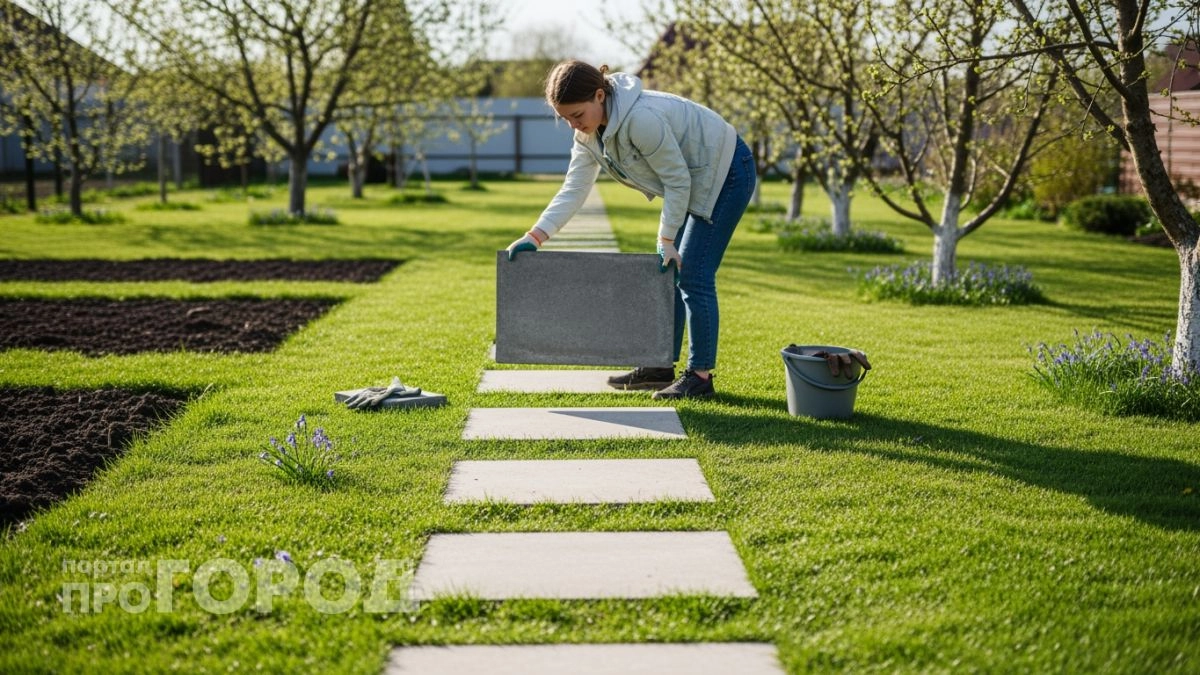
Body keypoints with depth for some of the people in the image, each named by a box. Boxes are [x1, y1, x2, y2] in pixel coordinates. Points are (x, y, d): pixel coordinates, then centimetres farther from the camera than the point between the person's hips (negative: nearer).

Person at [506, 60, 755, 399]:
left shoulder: (642, 118, -34)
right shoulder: (589, 133, -7)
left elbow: (677, 180, -26)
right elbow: (573, 190, -9)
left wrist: (667, 239, -21)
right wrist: (535, 236, -19)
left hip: (724, 174, -9)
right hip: (693, 181, 9)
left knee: (692, 276, -11)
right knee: (666, 275, 10)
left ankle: (700, 375, -2)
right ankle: (660, 367, 19)